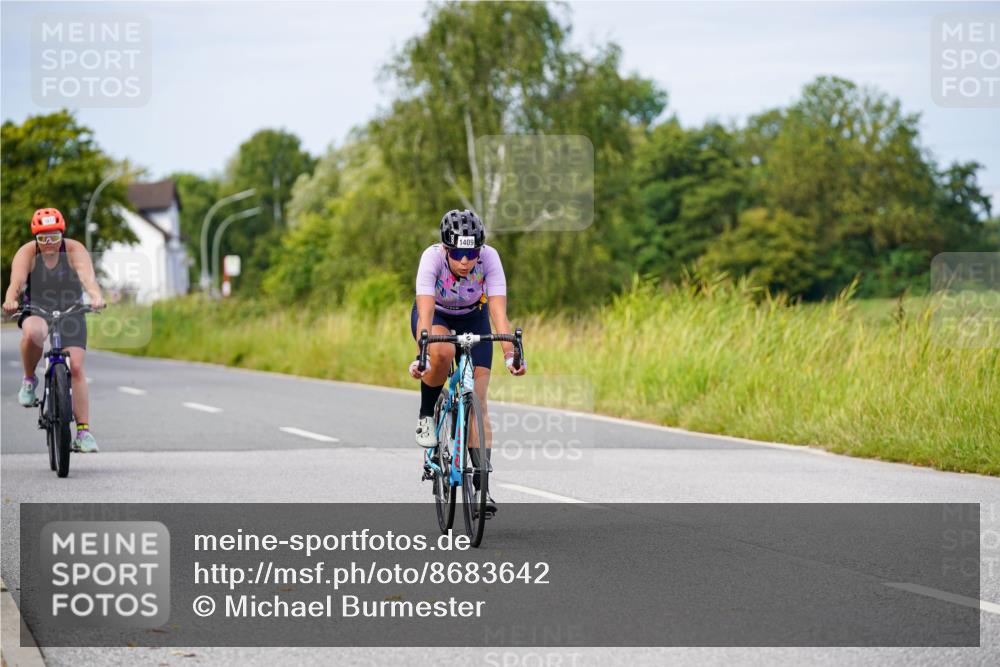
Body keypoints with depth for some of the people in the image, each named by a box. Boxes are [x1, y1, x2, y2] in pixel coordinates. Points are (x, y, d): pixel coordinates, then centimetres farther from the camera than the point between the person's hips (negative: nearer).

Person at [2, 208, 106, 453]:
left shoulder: (75, 250, -16)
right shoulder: (27, 253, -14)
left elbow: (88, 277, -32)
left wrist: (96, 296, -54)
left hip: (71, 312, 1)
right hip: (36, 311, -1)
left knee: (75, 367, -12)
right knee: (32, 333, -37)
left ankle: (83, 431, -8)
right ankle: (29, 379, -9)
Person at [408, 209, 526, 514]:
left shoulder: (489, 257, -32)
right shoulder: (432, 257, -34)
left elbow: (499, 313, -37)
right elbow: (425, 313, -43)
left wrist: (510, 354, -49)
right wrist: (421, 356, -55)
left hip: (473, 317, 1)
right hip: (436, 314, -1)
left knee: (478, 401, -10)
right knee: (442, 353, -37)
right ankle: (426, 417, -9)